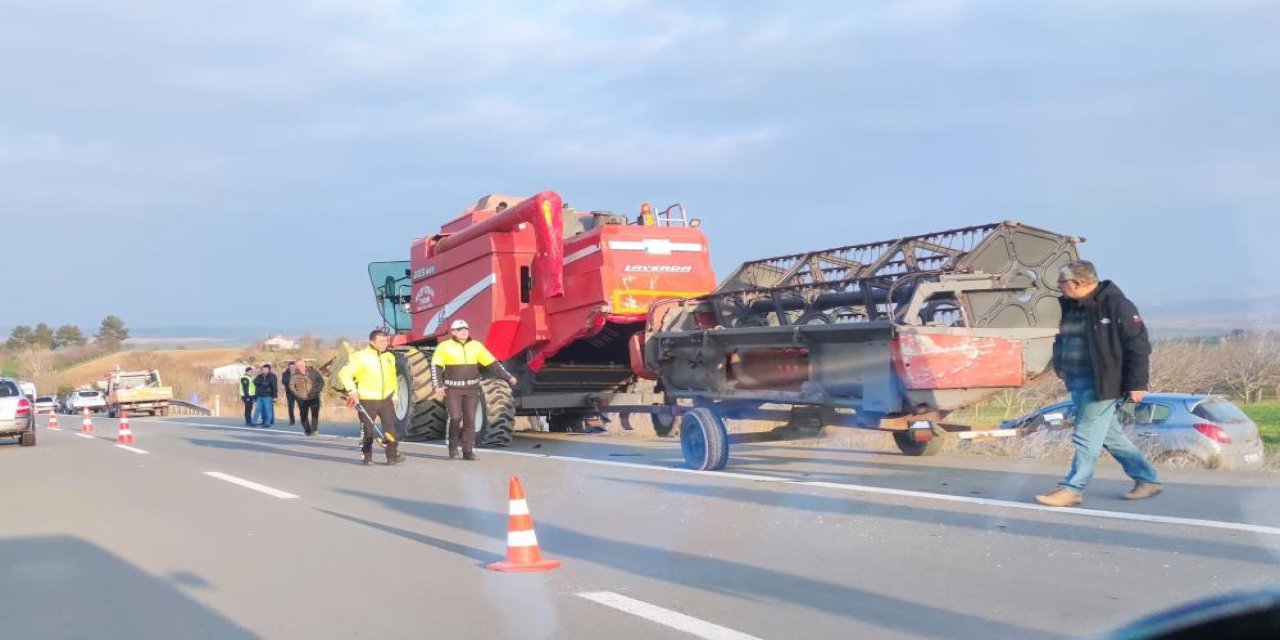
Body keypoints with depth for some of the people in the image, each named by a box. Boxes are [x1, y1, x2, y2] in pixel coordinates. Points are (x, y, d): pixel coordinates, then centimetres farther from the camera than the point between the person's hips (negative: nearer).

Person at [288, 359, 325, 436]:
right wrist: (297, 395, -15)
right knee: (304, 415, 3)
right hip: (302, 399, 1)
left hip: (314, 398, -1)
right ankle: (307, 431, 15)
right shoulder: (294, 376, 2)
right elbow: (291, 387, -3)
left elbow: (321, 381, 6)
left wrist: (317, 391, -7)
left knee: (315, 414, -9)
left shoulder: (313, 372, 2)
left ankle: (314, 430, -4)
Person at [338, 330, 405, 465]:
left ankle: (393, 456, -2)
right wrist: (352, 391, -19)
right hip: (367, 400, -4)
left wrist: (394, 395, 18)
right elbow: (344, 374, -12)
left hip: (386, 399, 4)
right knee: (367, 429, 4)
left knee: (390, 427, -5)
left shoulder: (389, 357, 9)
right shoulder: (361, 357, -10)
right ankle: (367, 457, 17)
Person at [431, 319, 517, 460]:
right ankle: (453, 445, 10)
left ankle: (468, 451, 8)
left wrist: (508, 377, 0)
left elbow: (492, 363, 7)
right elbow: (436, 367, -2)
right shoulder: (445, 347, -1)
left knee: (470, 420, 1)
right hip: (452, 389, -3)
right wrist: (437, 385, -15)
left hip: (471, 388, 3)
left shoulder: (476, 346, 6)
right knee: (456, 417, -13)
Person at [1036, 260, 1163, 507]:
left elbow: (1138, 345, -14)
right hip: (1078, 383, 9)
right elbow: (1063, 338, 29)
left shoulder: (1115, 304, -13)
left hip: (1102, 384, -9)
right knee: (1110, 435, 15)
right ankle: (1147, 478, 26)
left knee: (1087, 436, -6)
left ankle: (1073, 489, -1)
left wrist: (1137, 383, -17)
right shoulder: (1070, 306, 10)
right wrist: (1060, 364, 16)